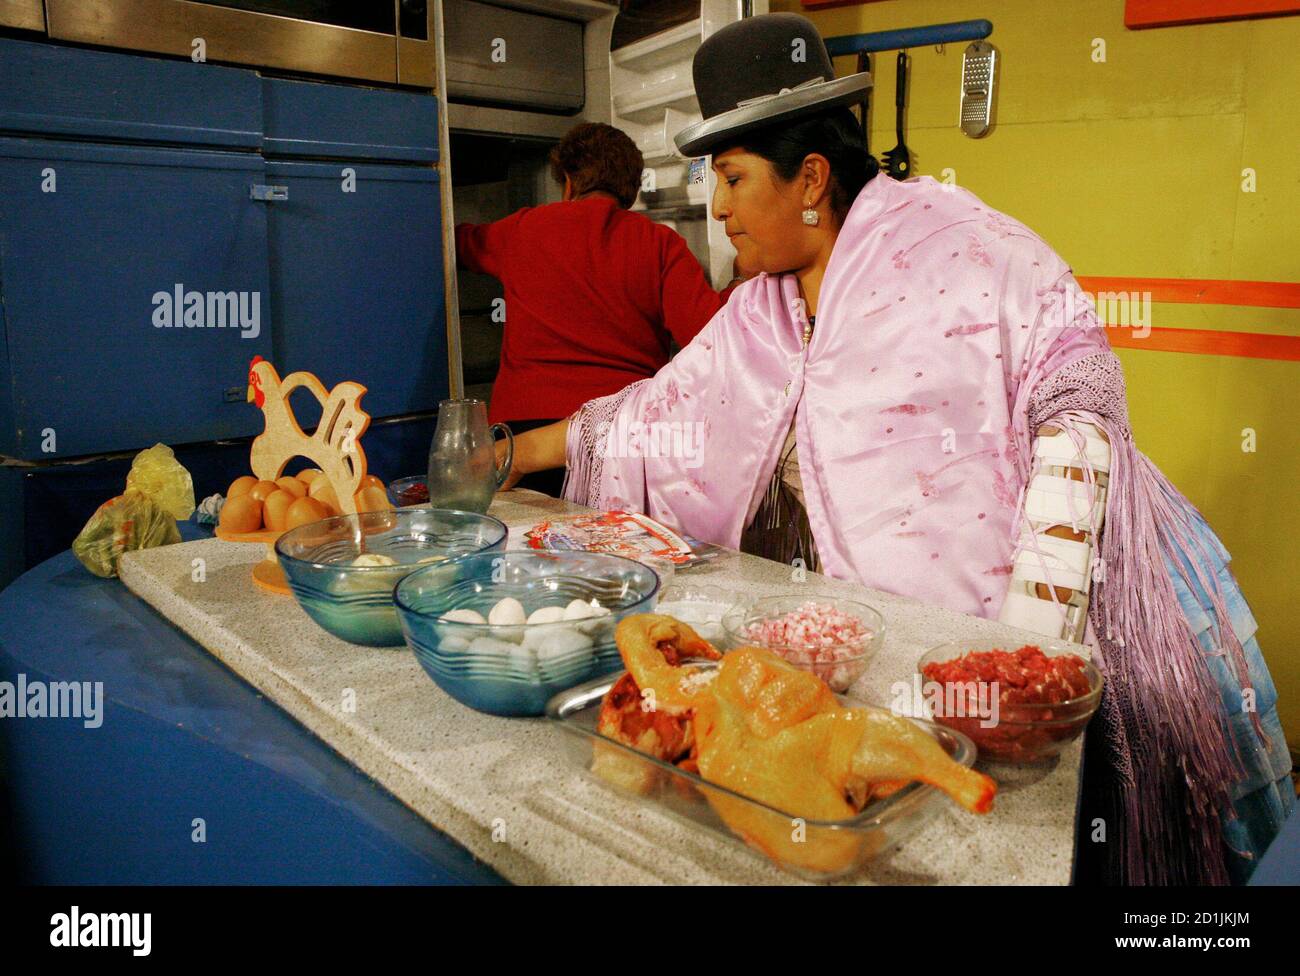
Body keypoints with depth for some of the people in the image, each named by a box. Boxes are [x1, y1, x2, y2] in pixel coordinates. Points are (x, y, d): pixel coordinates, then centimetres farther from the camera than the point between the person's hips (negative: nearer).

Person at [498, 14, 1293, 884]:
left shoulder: (950, 243, -11)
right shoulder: (762, 314, 9)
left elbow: (1079, 397, -16)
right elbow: (659, 410, 17)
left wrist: (1032, 629, -22)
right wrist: (516, 454, 20)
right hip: (906, 642, 5)